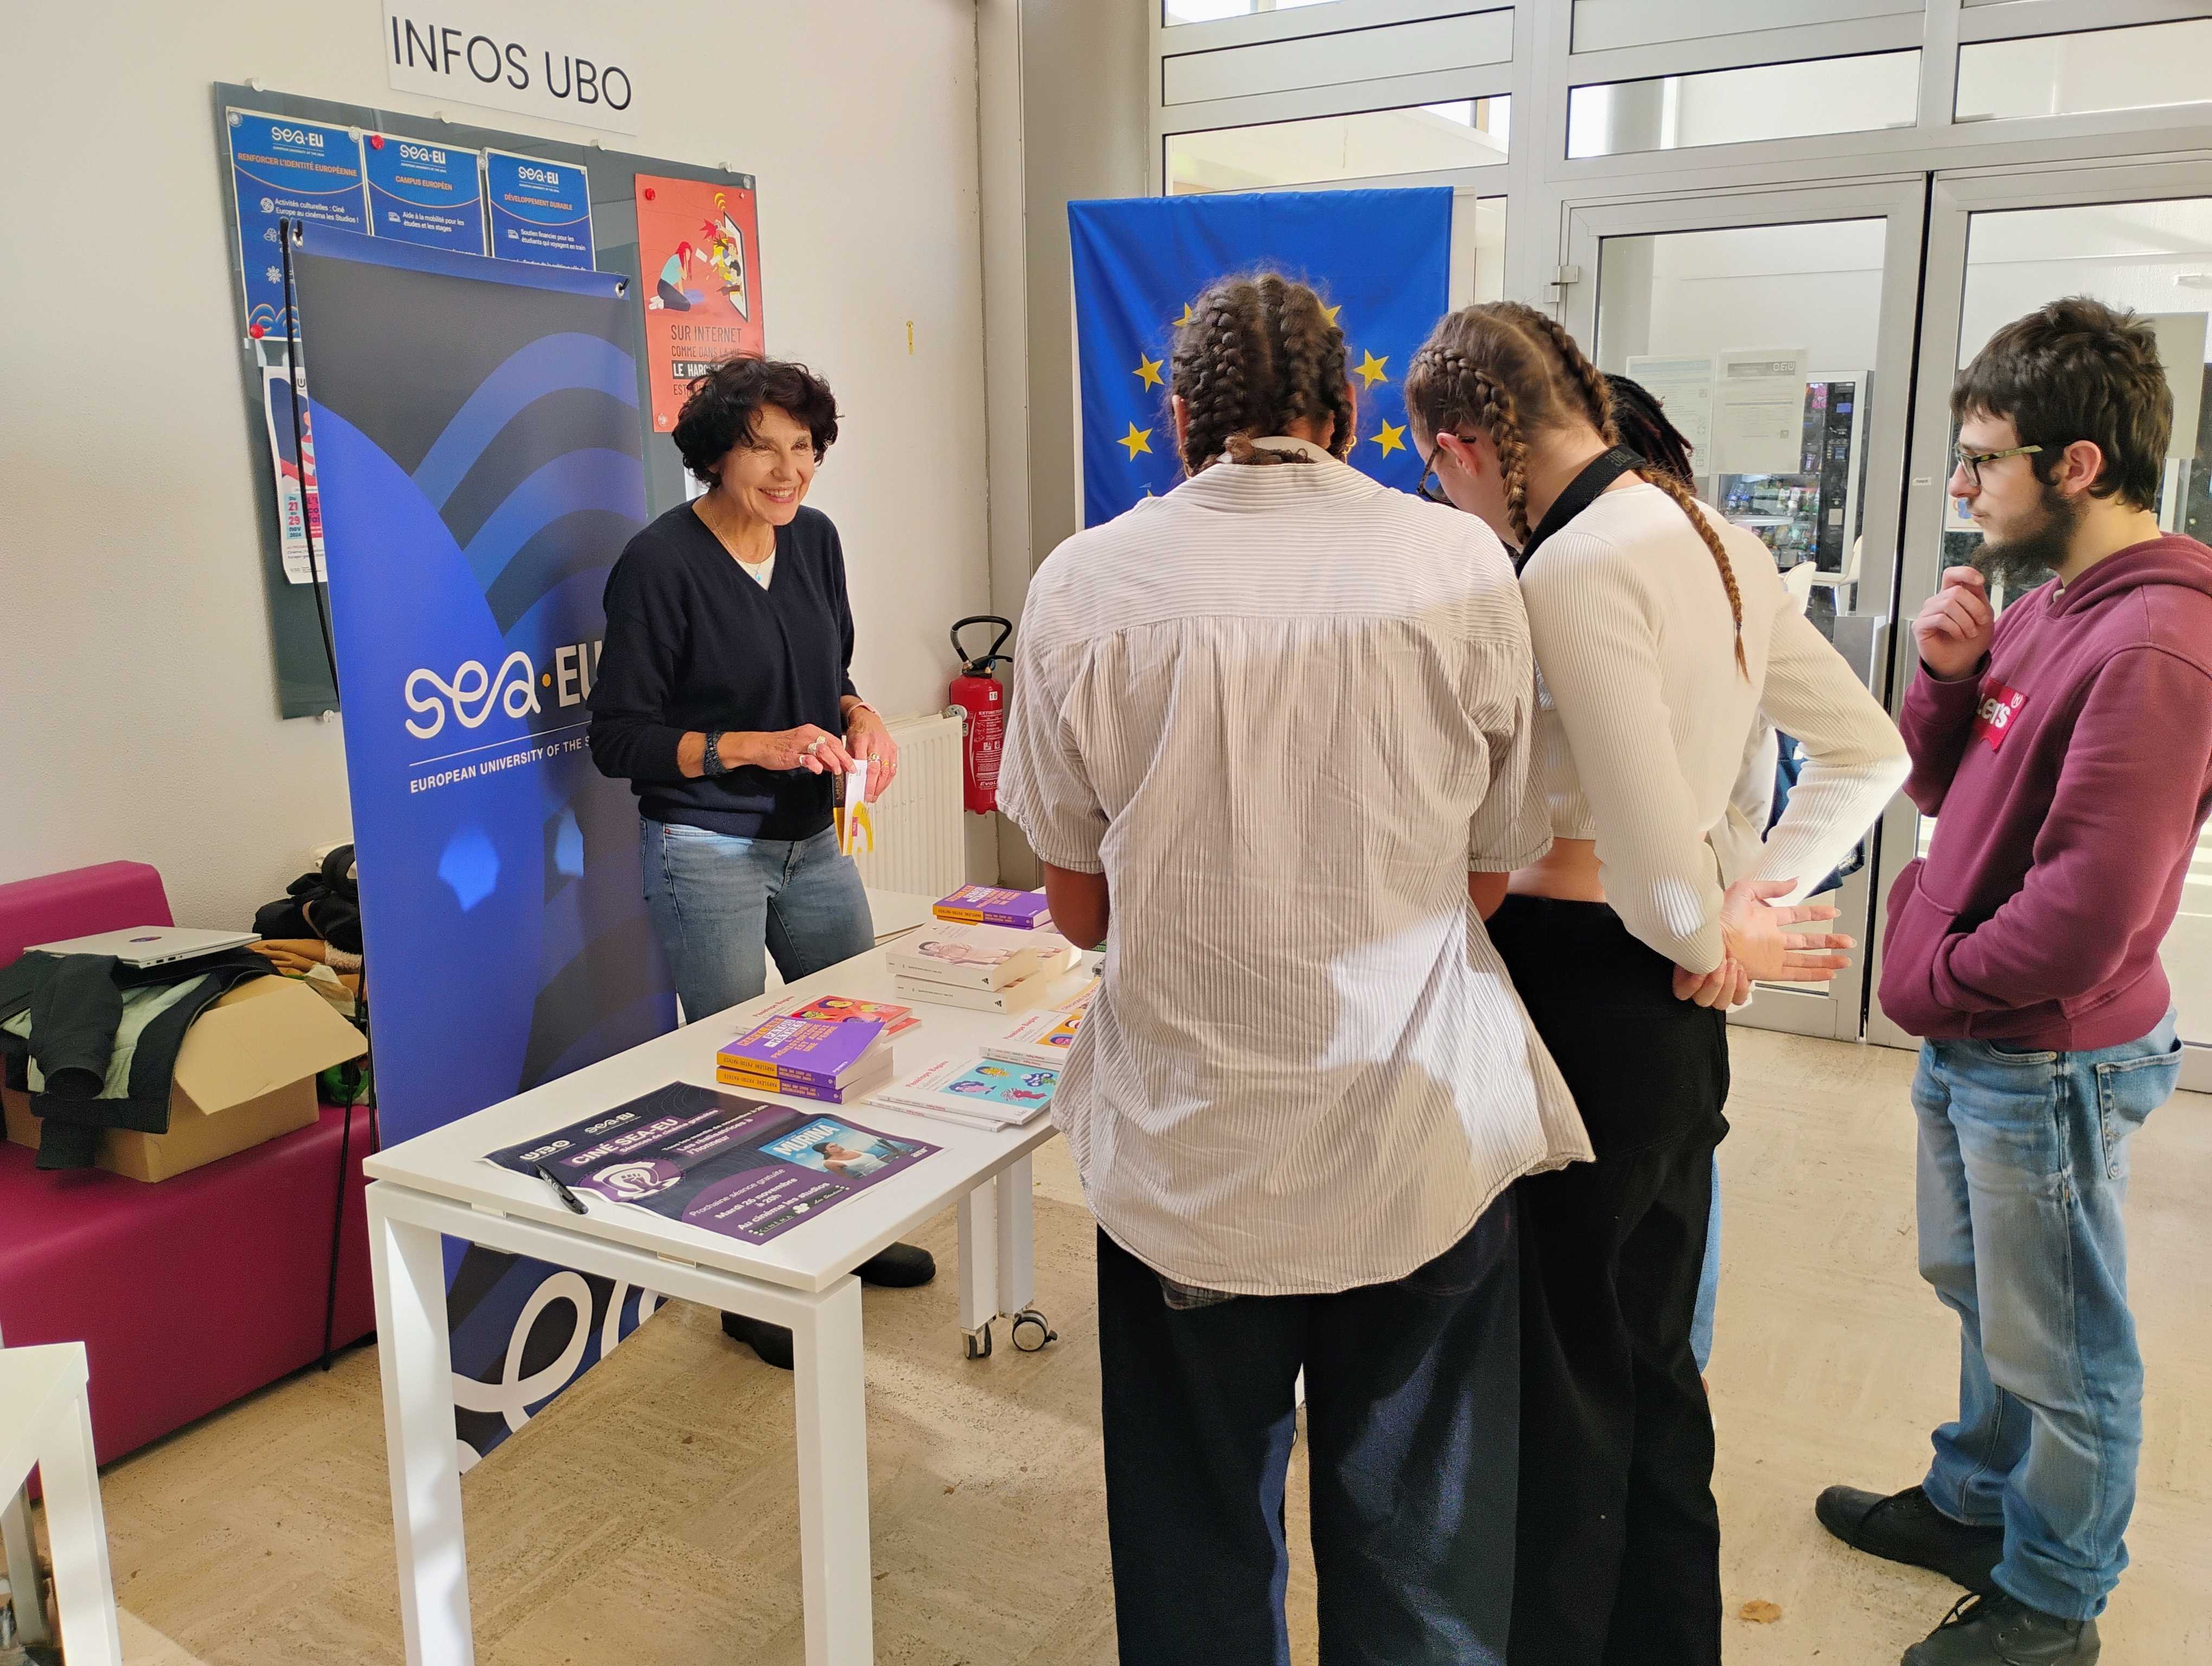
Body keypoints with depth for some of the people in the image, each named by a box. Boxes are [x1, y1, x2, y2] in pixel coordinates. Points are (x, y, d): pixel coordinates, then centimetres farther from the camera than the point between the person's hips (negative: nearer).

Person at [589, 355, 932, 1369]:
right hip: (707, 854, -7)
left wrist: (859, 717, -6)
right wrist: (758, 747, -24)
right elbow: (619, 739, -14)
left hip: (812, 839, 7)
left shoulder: (814, 540, 3)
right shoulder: (661, 563, -16)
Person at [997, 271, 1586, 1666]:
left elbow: (1079, 906, 2)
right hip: (1423, 1150, 0)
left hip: (1184, 1156, 1)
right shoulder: (1464, 568, -5)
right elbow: (1491, 870, 4)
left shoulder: (1086, 585, -6)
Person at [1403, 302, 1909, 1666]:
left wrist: (1720, 938, -3)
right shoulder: (1717, 541, 7)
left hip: (1585, 1002, -9)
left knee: (1561, 1387, 9)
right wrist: (1756, 901, 4)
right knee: (1653, 1371, 24)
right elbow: (1870, 753, 14)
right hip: (1675, 1013, 9)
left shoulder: (1572, 571, -20)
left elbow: (1658, 869, -24)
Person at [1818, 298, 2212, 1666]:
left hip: (2049, 1062, -9)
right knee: (1978, 1292, 26)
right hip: (1969, 1041, 9)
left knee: (2057, 1351, 11)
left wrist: (1933, 982, -13)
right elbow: (1940, 785, 11)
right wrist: (1949, 676, -6)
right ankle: (1974, 1505, 47)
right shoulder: (2045, 603, 5)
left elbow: (2086, 912, -27)